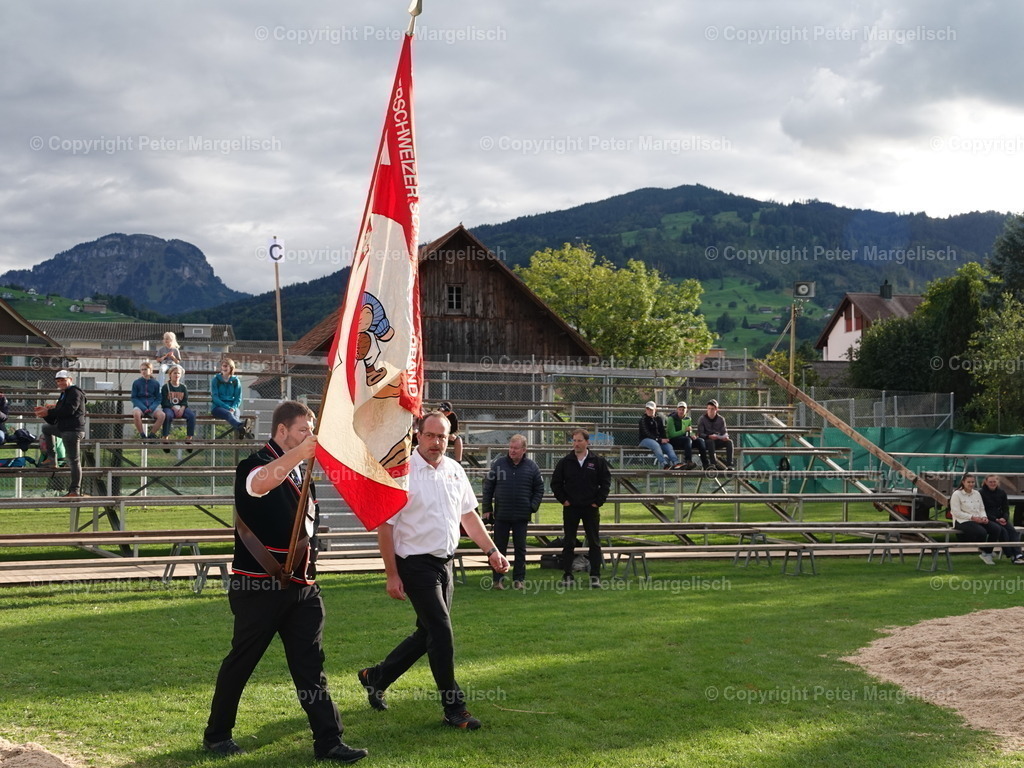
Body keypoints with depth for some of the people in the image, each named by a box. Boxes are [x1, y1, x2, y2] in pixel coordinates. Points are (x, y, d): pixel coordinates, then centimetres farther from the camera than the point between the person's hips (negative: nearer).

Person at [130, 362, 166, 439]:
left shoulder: (155, 383, 9)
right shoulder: (136, 383, 6)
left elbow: (158, 398, 9)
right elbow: (134, 398, 2)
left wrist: (152, 408, -11)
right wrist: (143, 408, -14)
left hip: (152, 406, 2)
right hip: (139, 406, -1)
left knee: (162, 415, -29)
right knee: (136, 413, -38)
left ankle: (152, 435, -14)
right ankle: (143, 436, -24)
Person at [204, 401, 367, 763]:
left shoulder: (301, 472, 16)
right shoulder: (256, 464, -8)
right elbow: (258, 484, -36)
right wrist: (298, 452, -50)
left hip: (301, 586, 7)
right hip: (259, 586, -7)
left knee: (310, 664, 3)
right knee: (242, 661, 5)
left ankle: (328, 741, 2)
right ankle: (217, 734, 21)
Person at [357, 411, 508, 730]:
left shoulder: (454, 470, 6)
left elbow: (468, 515, 17)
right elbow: (385, 525, -12)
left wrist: (491, 550, 10)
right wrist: (392, 575, -13)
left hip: (444, 563, 7)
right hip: (416, 563, -7)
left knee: (429, 633, 13)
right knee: (441, 632, -8)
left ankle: (376, 677, 31)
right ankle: (454, 709, 2)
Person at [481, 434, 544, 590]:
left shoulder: (531, 466, 1)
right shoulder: (499, 464, 1)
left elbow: (539, 489, 7)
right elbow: (488, 487, 4)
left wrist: (533, 507, -4)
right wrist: (487, 508, 0)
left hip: (522, 515, 0)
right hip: (501, 514, 0)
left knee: (520, 548, 7)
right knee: (499, 547, 3)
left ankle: (519, 579, 15)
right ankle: (498, 578, 8)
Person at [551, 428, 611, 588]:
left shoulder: (598, 461, 1)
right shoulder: (565, 462, 2)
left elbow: (606, 482, 4)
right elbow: (555, 483, 8)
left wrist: (598, 501, -3)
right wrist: (563, 500, -1)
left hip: (591, 508, -1)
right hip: (570, 508, 1)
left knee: (594, 543, 2)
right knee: (568, 543, 3)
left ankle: (595, 576, 6)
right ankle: (567, 575, 9)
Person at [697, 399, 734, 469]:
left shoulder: (721, 419, 5)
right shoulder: (702, 419, -5)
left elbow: (724, 432, 5)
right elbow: (700, 434, -12)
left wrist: (725, 436, -20)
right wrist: (709, 436, -32)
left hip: (717, 441, 3)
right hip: (706, 441, -3)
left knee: (729, 442, -23)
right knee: (711, 441, -37)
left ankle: (729, 464, -29)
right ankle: (713, 463, -41)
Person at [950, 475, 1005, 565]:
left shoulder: (977, 494, 17)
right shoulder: (956, 494, -4)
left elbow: (982, 509, 18)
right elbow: (956, 512, -13)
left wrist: (984, 517, -6)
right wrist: (972, 517, -19)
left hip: (978, 520, 7)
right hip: (962, 521, -7)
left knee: (996, 528, -17)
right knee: (982, 531, -33)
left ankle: (987, 553, -7)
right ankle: (983, 551, 0)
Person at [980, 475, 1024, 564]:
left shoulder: (1002, 493, 13)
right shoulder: (981, 493, -2)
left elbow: (1006, 509, 12)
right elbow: (982, 511, -7)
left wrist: (1004, 518, -11)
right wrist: (996, 520, -18)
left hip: (1001, 519, 5)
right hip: (989, 520, -5)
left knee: (1013, 531, -23)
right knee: (1003, 531, -29)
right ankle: (1012, 556, -31)